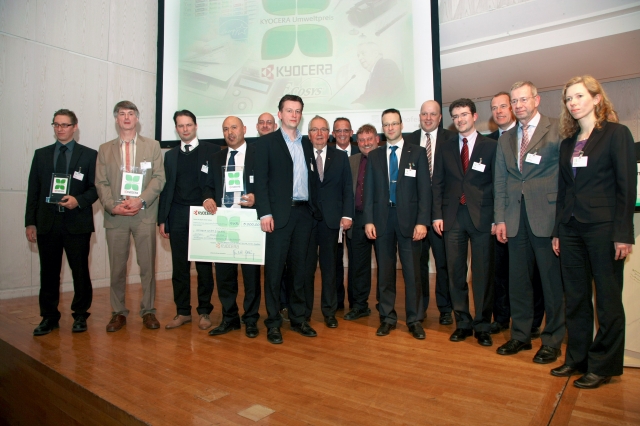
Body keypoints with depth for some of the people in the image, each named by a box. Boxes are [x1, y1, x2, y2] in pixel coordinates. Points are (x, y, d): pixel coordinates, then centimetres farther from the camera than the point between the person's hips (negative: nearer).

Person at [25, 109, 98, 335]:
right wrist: (30, 222, 5)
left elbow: (95, 188, 2)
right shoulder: (41, 154, 13)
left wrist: (79, 200, -17)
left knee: (80, 271, 3)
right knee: (49, 272, 8)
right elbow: (33, 190, 11)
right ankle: (49, 317, 21)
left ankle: (80, 315, 17)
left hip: (77, 222, -2)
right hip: (47, 223, 3)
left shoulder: (89, 155, 5)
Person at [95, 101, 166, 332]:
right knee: (117, 268, 6)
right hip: (115, 216, 2)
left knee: (148, 266, 2)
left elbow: (159, 178, 0)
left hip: (144, 215, -1)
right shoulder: (105, 149, 13)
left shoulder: (152, 146, 9)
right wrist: (113, 206, -9)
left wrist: (141, 200, -13)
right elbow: (101, 183, 6)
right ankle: (118, 313, 18)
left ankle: (148, 311, 13)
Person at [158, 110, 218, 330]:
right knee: (179, 266, 7)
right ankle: (183, 311, 18)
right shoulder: (170, 155, 15)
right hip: (177, 215, 4)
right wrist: (162, 219, 6)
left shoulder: (212, 151, 3)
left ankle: (204, 311, 14)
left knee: (204, 266, 3)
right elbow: (166, 188, 13)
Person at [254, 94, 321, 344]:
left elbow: (312, 178, 15)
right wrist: (265, 213, -13)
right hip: (280, 213, -4)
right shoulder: (267, 142, 2)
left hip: (304, 213, 5)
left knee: (299, 267, 11)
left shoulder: (306, 144, 16)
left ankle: (298, 318, 22)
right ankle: (273, 323, 12)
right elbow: (261, 180, -5)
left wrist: (315, 209, 6)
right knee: (274, 268, 0)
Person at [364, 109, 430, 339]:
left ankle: (414, 320, 15)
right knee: (385, 271, 7)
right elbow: (368, 190, 7)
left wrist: (422, 221, -9)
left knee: (412, 271, 1)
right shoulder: (374, 156, 11)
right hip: (382, 218, 2)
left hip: (408, 218, -2)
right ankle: (387, 318, 19)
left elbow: (424, 189, 0)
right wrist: (368, 220, -2)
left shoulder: (417, 153, 5)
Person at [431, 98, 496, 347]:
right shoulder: (445, 148, 12)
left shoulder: (490, 146, 4)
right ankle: (462, 323, 20)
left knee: (483, 273, 3)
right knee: (455, 272, 6)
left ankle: (482, 326, 16)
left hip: (481, 216, -2)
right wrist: (437, 215, 0)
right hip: (453, 216, 2)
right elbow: (437, 184, 9)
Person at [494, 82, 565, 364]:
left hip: (547, 218, -5)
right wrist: (500, 218, 7)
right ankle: (520, 336, 24)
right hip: (516, 220, 5)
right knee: (518, 282, 11)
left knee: (552, 282, 3)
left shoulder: (557, 130, 0)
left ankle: (552, 341, 18)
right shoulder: (505, 139, 16)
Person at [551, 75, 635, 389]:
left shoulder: (617, 134, -2)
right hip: (571, 229, 6)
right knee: (575, 298, 11)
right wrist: (558, 231, 11)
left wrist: (623, 234, -13)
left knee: (607, 300, 4)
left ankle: (603, 365, 17)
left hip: (603, 228, -5)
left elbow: (627, 186, -7)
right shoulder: (567, 143, 14)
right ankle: (577, 358, 23)